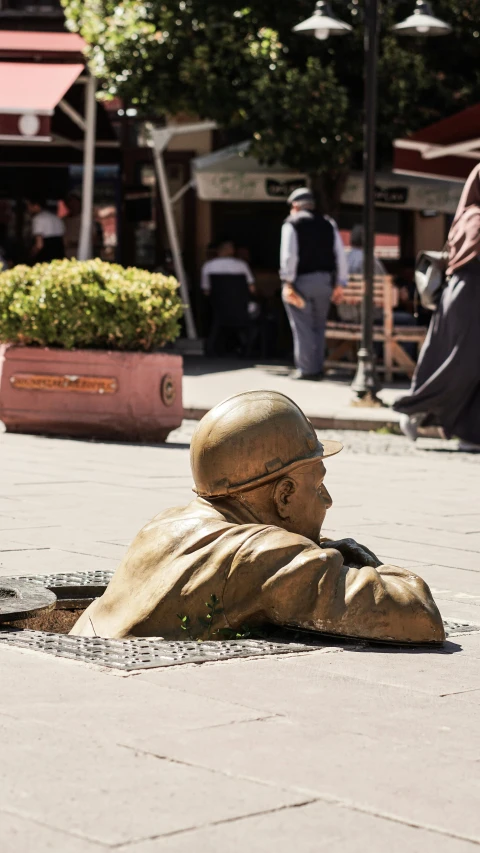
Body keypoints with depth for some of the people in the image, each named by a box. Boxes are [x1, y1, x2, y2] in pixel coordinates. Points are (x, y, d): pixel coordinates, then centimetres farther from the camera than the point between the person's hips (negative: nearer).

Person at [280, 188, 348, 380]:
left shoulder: (292, 224, -3)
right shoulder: (328, 224, 11)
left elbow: (289, 255, -14)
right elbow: (340, 255, 7)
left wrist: (287, 283, -15)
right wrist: (339, 284, 9)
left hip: (301, 280, -5)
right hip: (324, 281, 5)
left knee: (303, 327, -1)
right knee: (318, 326, 14)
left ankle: (306, 369, -2)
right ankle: (318, 367, 16)